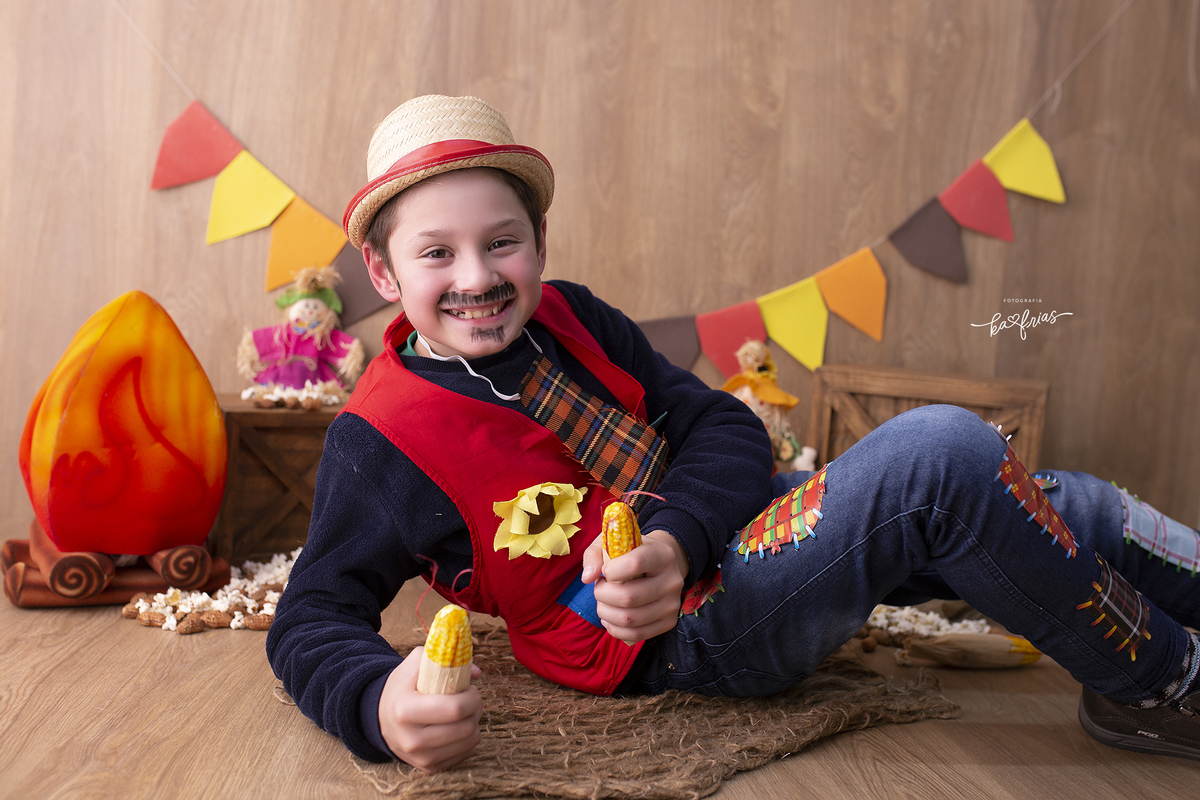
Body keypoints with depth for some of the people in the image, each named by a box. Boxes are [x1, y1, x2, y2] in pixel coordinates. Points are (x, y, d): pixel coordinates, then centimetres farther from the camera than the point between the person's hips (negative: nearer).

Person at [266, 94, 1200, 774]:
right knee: (942, 452, -25)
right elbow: (311, 621, -9)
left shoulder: (567, 316, 3)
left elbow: (724, 427, 0)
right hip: (679, 632, -7)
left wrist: (677, 538, -22)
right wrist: (380, 703, -34)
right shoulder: (381, 439, -12)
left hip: (730, 522, 7)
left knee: (1071, 514, 7)